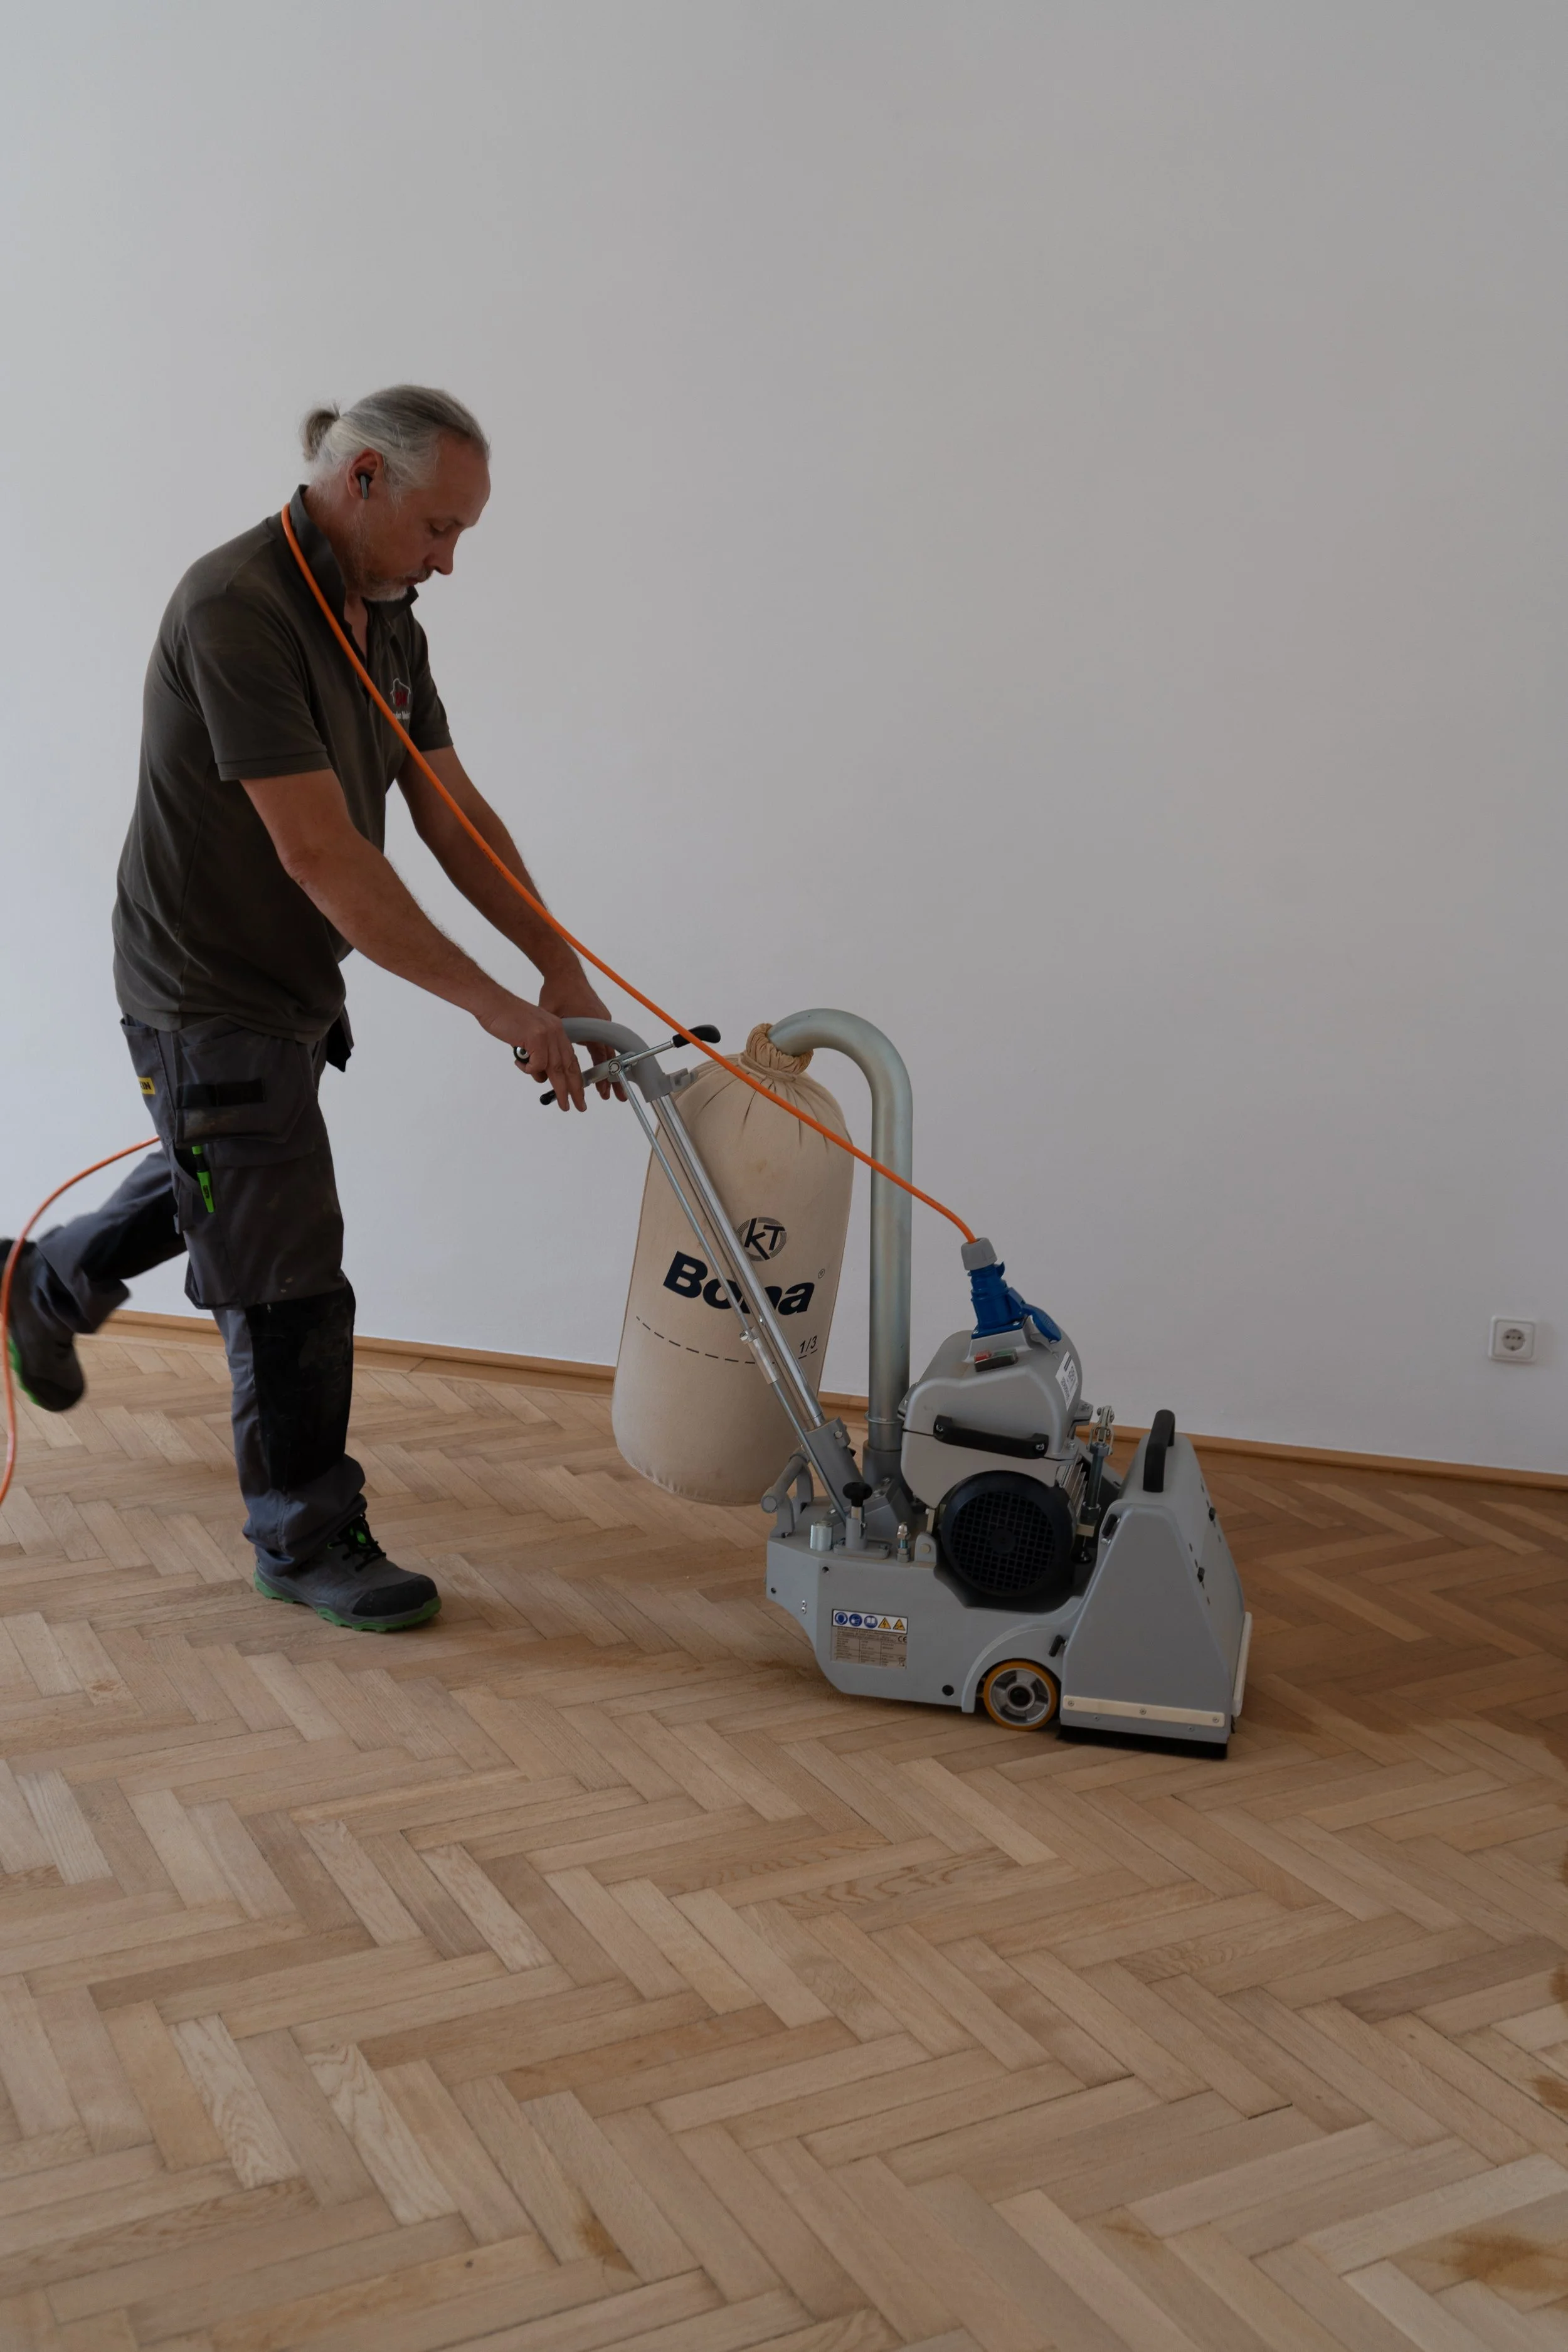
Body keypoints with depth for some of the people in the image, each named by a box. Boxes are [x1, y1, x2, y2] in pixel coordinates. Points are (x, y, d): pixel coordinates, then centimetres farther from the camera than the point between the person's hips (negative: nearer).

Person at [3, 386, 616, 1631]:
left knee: (224, 1184, 29)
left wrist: (562, 966, -4)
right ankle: (309, 1539, 15)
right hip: (209, 993, -9)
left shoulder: (384, 617, 3)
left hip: (293, 981, 9)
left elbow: (452, 811, 5)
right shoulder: (237, 609, -26)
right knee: (290, 1278, -1)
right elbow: (319, 850, -31)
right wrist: (491, 1002, -29)